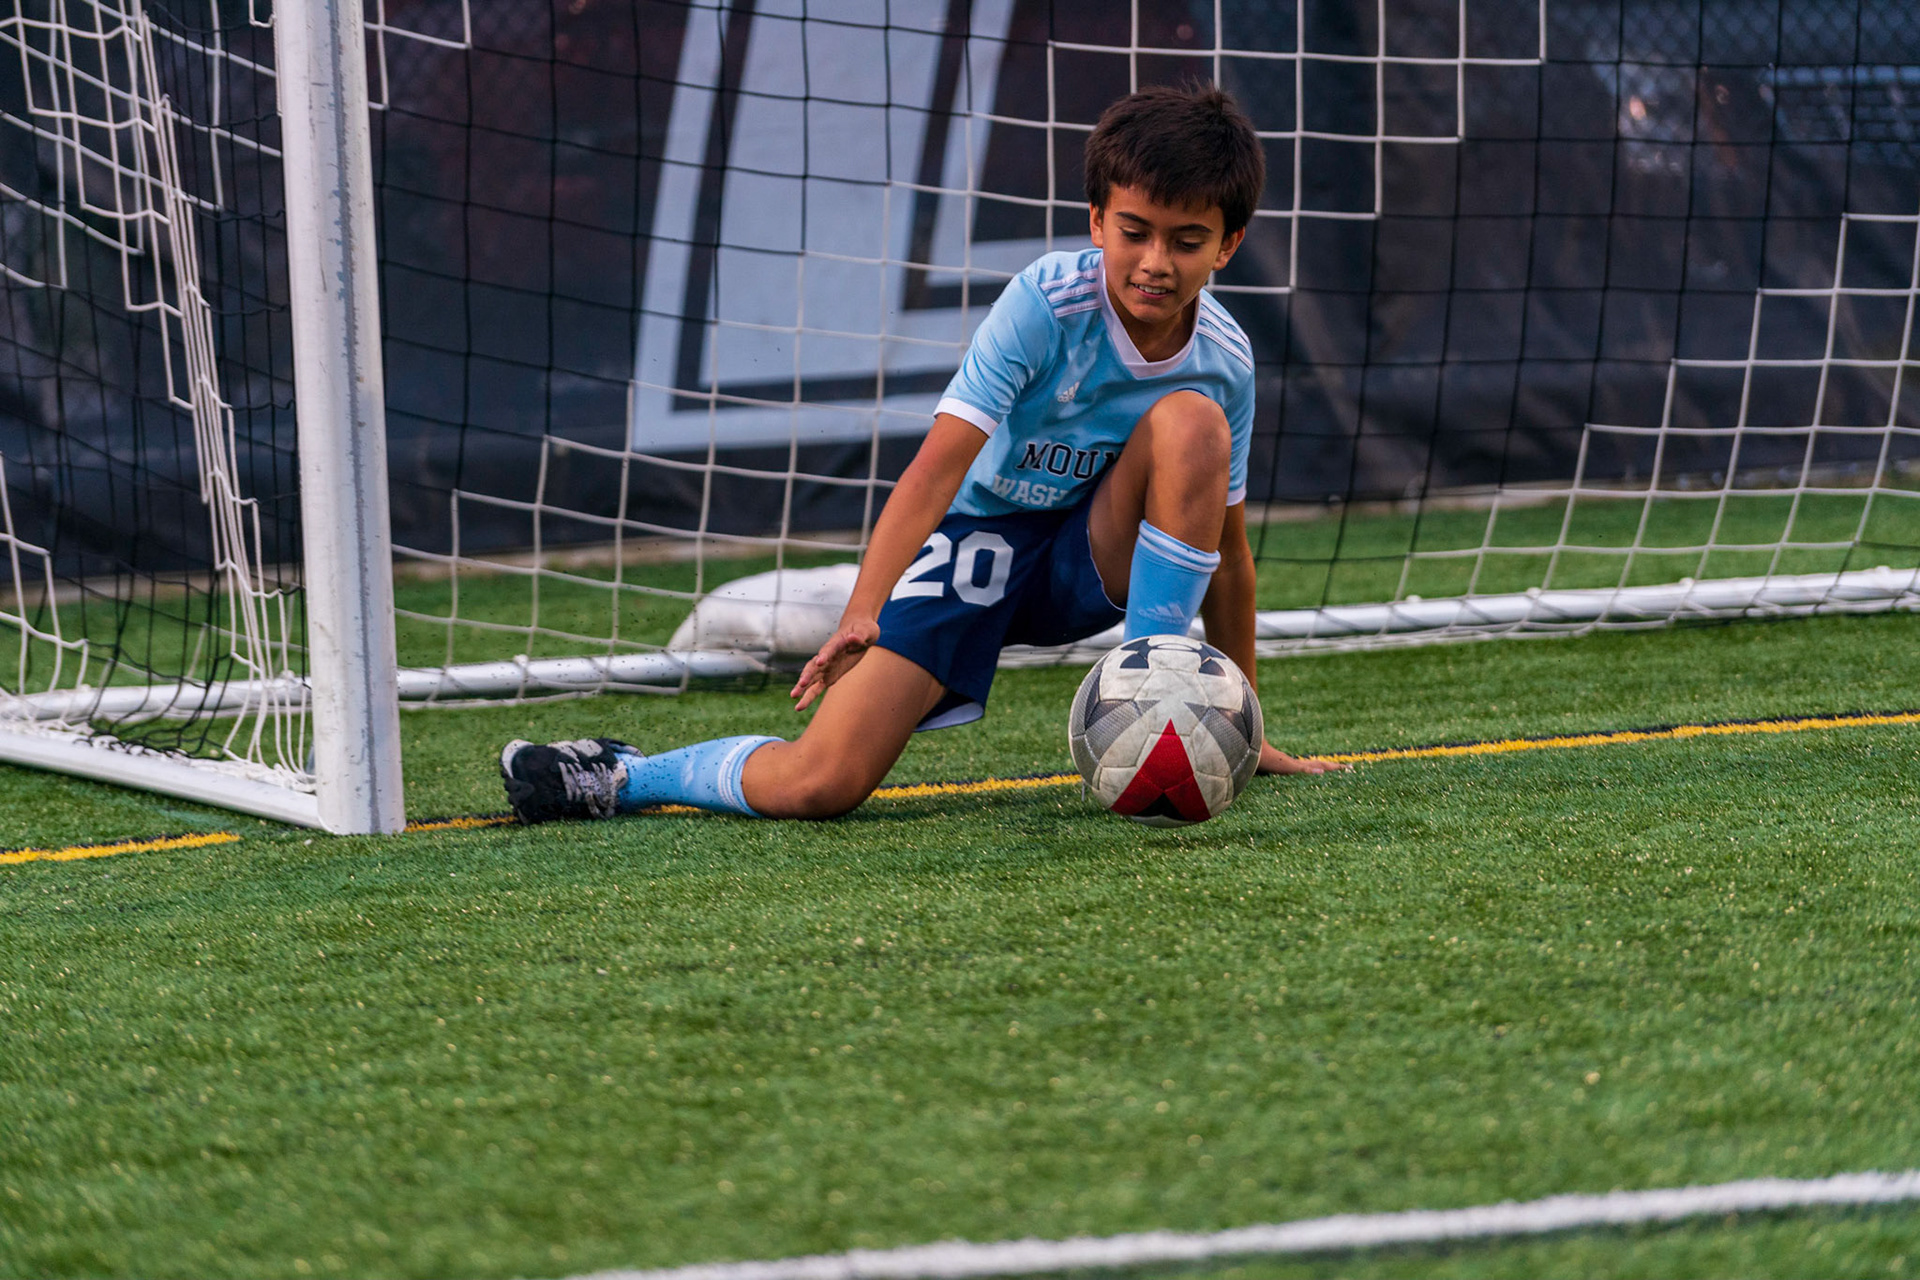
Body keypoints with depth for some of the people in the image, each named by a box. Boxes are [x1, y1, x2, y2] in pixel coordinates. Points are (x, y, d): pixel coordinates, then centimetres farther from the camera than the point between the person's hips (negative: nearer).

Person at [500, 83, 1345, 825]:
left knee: (1190, 420, -28)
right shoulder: (1047, 301, -22)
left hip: (1093, 556, 3)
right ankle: (621, 778, 8)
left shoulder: (1223, 361, -10)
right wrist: (861, 615, -41)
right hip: (971, 539, -3)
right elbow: (938, 466, -28)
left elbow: (1225, 543, 2)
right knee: (814, 788, -20)